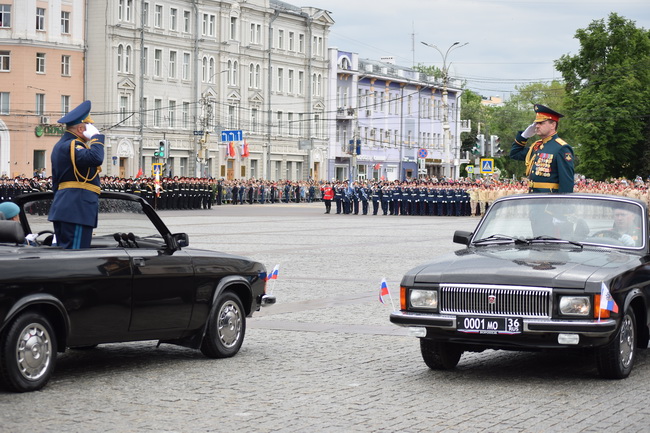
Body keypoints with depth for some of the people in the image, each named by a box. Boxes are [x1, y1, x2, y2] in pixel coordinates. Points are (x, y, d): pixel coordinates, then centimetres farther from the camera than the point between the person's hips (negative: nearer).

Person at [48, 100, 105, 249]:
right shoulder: (72, 146, -13)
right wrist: (96, 137, -16)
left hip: (63, 208, 11)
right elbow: (96, 158, -33)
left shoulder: (60, 146, 22)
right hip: (77, 209, -11)